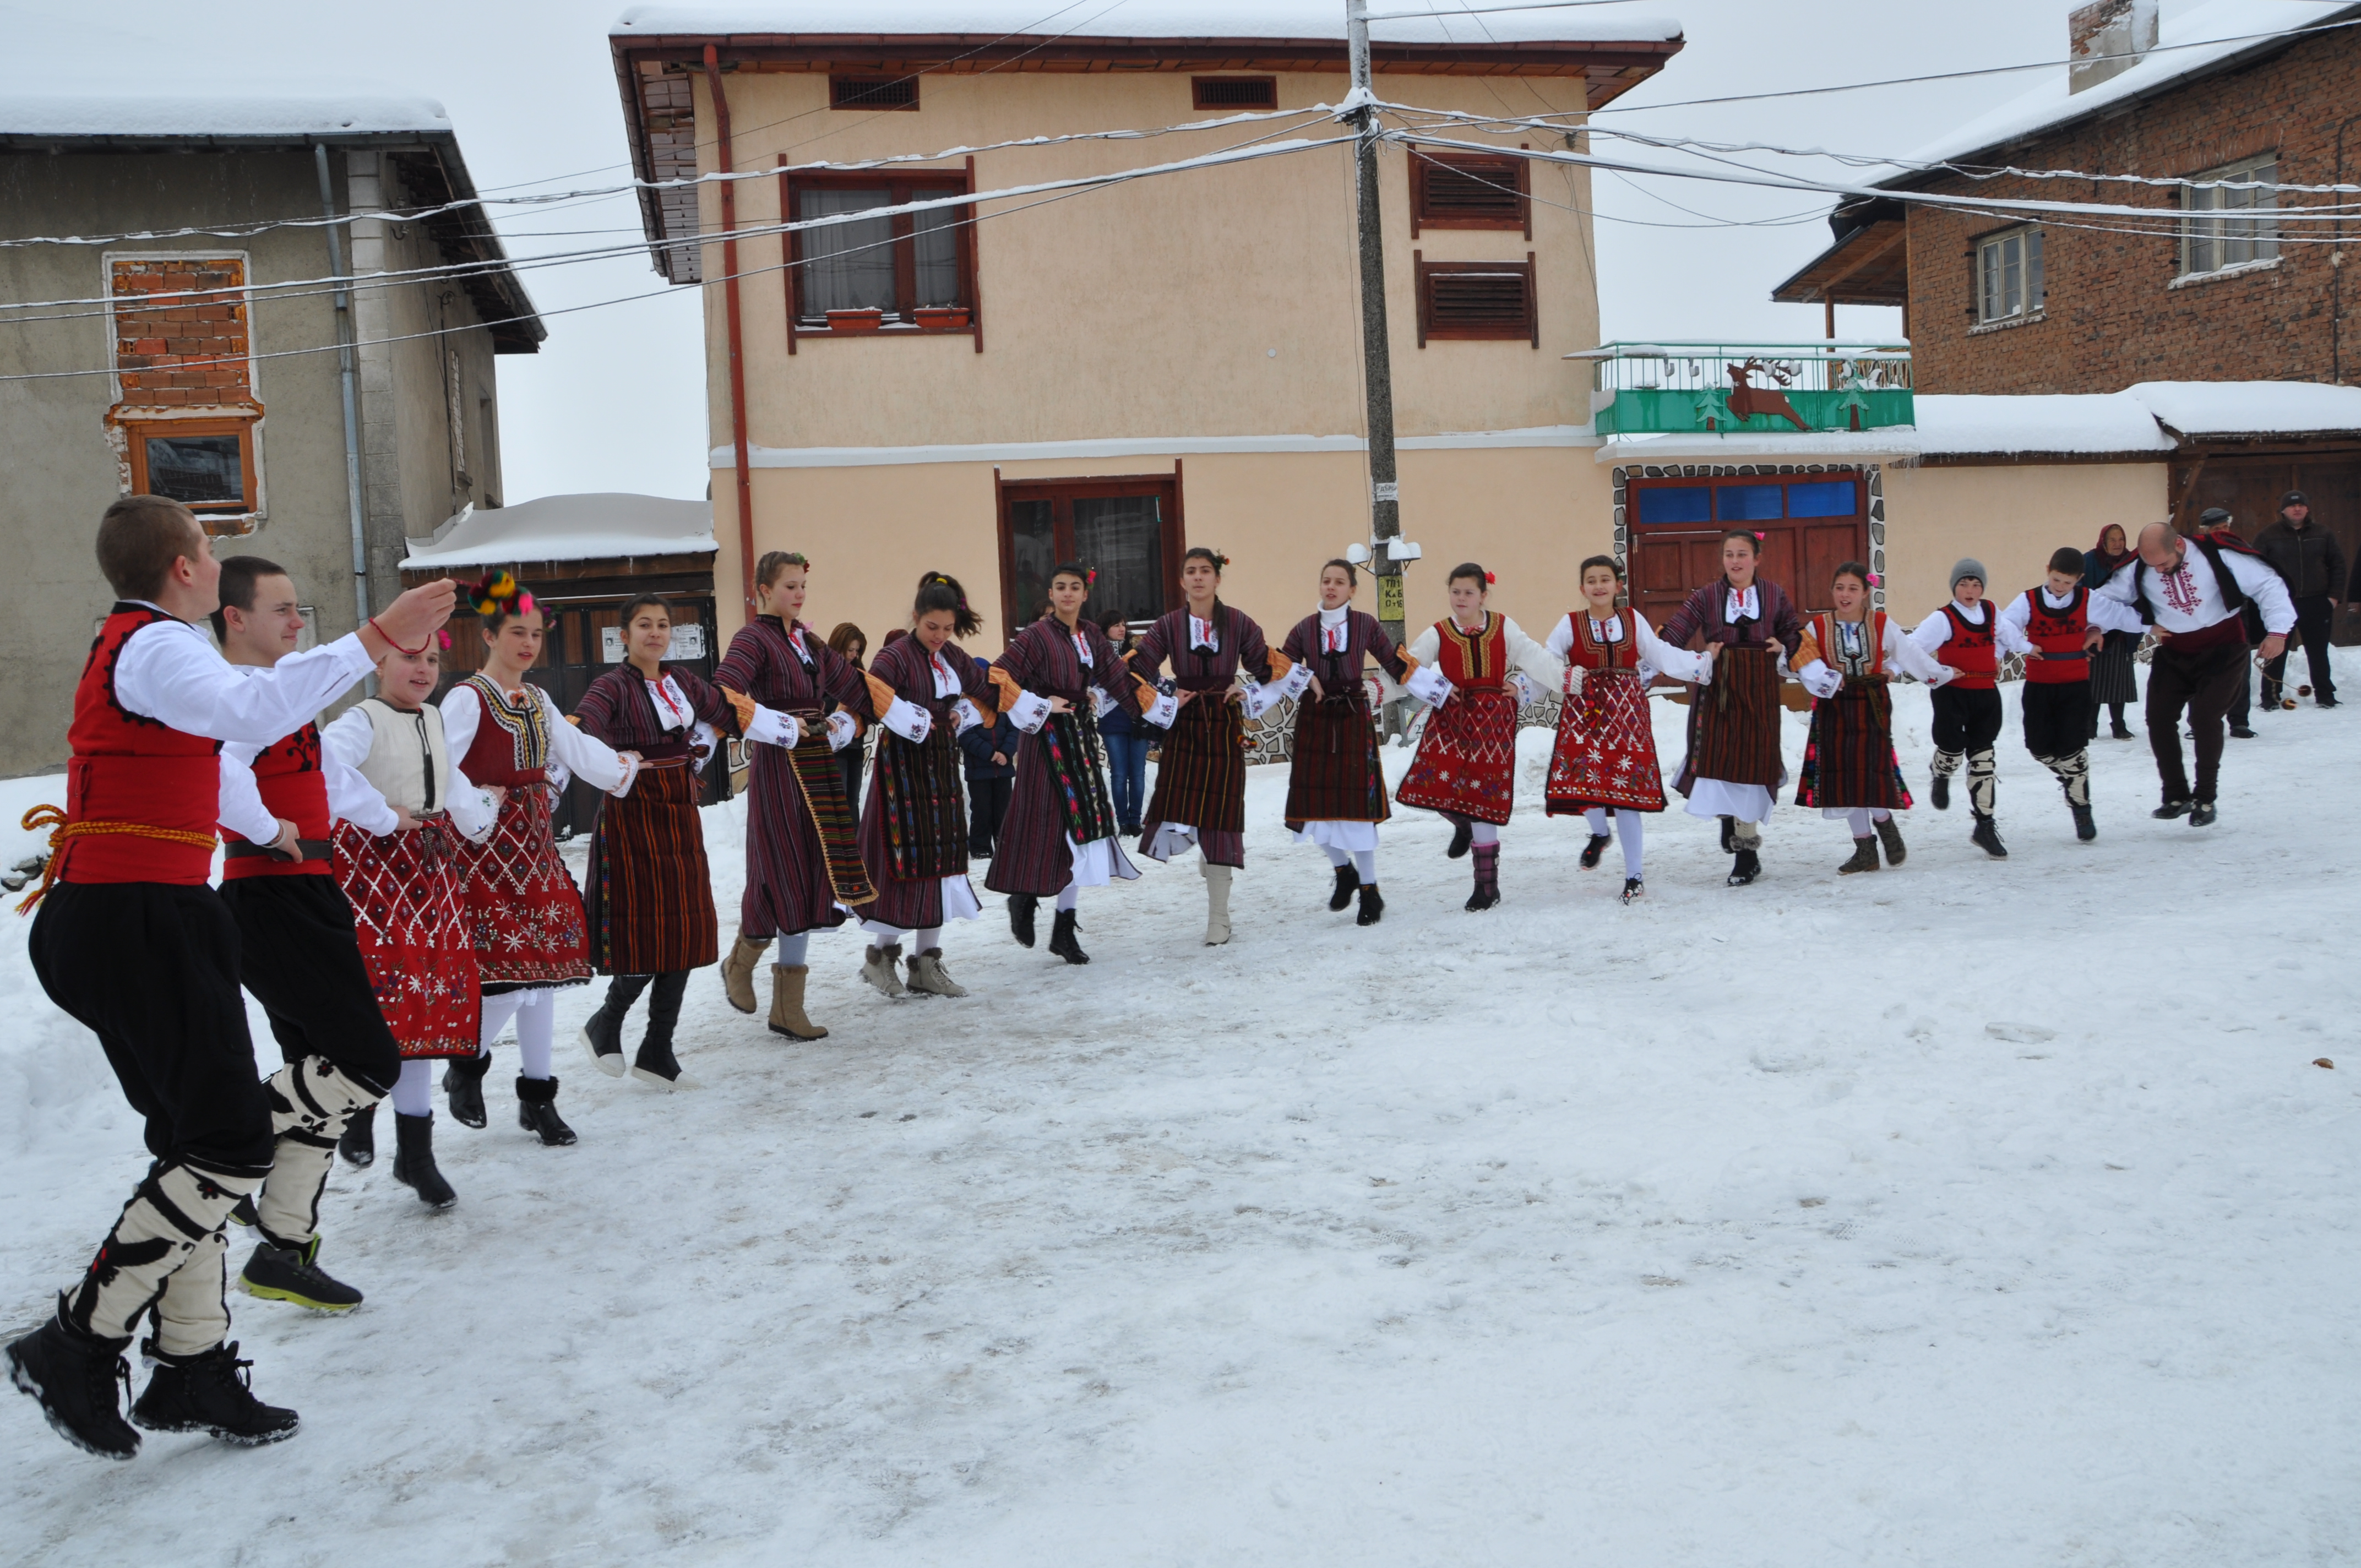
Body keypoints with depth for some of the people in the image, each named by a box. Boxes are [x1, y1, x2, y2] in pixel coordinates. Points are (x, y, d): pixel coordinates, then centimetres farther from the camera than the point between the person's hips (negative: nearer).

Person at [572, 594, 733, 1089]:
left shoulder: (681, 680, 10)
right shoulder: (613, 686, -9)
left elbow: (725, 713, 27)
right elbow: (580, 733, -28)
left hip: (681, 813, 7)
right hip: (633, 814, -6)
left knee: (685, 932, 6)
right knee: (645, 932, -8)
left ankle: (658, 1053, 15)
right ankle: (605, 1024, 18)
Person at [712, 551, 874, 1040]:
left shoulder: (808, 640, 15)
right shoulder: (753, 639, -8)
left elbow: (853, 688, 23)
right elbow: (723, 696, -23)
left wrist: (840, 727, 7)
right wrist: (784, 727, -20)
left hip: (820, 766, 7)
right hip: (778, 768, -7)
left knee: (813, 878, 6)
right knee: (782, 876, -7)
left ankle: (788, 1007, 12)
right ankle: (740, 963, 23)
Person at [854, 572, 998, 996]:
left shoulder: (953, 657, 9)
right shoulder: (895, 656, -12)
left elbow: (986, 692, 22)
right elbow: (871, 702, -27)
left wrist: (962, 716, 5)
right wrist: (914, 722, -21)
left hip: (943, 764, 7)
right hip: (904, 766, -7)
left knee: (942, 858, 7)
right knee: (905, 857, -6)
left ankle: (926, 964, 15)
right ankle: (882, 954, 11)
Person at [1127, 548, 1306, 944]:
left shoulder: (1240, 623, 1)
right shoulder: (1167, 625, 1)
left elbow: (1272, 670, 8)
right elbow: (1135, 672, 0)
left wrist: (1250, 699, -2)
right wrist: (1165, 704, -6)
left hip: (1225, 728, 0)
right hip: (1183, 728, 1)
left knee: (1221, 814, -1)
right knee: (1176, 804, -11)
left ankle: (1219, 919, 8)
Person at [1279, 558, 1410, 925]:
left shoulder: (1366, 625, 1)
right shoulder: (1304, 629, 4)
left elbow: (1396, 666, 4)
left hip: (1354, 717, -2)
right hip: (1314, 718, 2)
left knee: (1356, 800, -3)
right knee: (1317, 800, 1)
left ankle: (1370, 892, 9)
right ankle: (1344, 872, 27)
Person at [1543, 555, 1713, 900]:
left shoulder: (1633, 620, 7)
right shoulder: (1570, 624, 2)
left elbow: (1662, 655, 11)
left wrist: (1705, 664, 8)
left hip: (1627, 711, 1)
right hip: (1584, 712, -1)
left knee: (1627, 786, -2)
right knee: (1584, 778, -14)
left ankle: (1635, 873, 8)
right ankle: (1600, 833, 23)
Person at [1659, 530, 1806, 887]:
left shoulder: (1775, 596, 6)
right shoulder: (1706, 597, 1)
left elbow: (1795, 633, 15)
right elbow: (1673, 633, -6)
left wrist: (1783, 648, -3)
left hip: (1759, 689, 0)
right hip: (1716, 687, 0)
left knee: (1752, 758, 1)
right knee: (1714, 756, -7)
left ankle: (1746, 847, 8)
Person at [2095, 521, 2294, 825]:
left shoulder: (2218, 556, -20)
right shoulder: (2138, 570, -10)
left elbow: (2267, 585, -14)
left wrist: (2278, 629, -20)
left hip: (2222, 651, -4)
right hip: (2173, 654, 4)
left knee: (2204, 719, -13)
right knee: (2159, 719, -2)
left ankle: (2205, 799, 2)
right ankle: (2177, 796, 13)